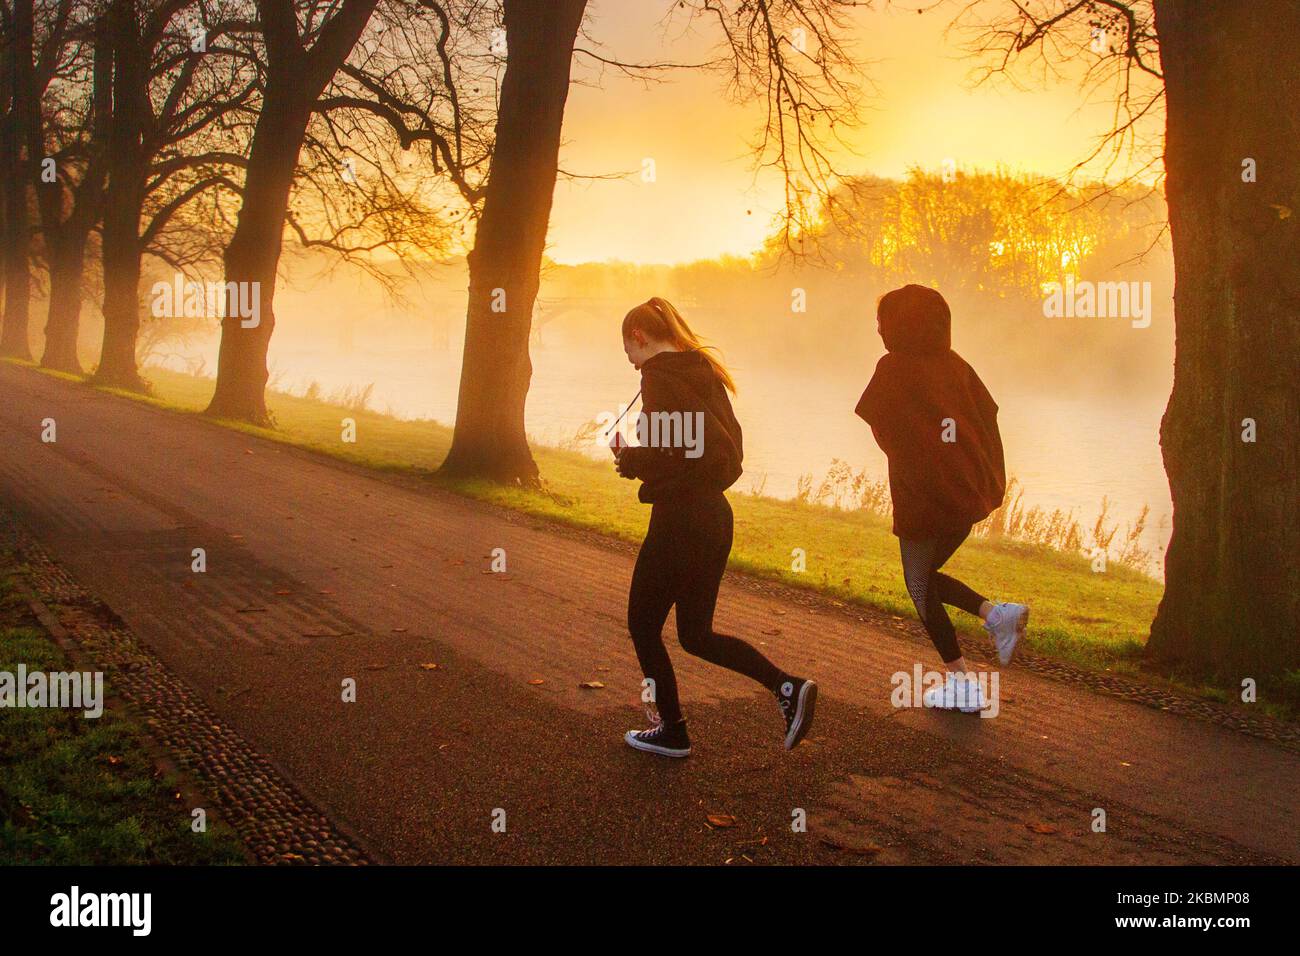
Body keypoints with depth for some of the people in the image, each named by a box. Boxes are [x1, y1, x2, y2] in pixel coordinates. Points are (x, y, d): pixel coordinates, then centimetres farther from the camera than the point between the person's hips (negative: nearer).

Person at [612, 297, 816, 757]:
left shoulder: (659, 377, -14)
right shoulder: (703, 372, 13)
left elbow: (679, 452, -25)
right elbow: (728, 448, 14)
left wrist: (630, 461, -7)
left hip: (678, 520, -9)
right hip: (715, 514, 9)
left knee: (643, 625, 10)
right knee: (696, 633, 17)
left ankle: (672, 731, 19)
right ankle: (787, 687, 4)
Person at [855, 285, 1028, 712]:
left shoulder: (893, 368, -9)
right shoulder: (955, 364, 7)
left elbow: (877, 422, -6)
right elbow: (989, 416, 6)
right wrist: (994, 480, 10)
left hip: (921, 495, -6)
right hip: (969, 490, 7)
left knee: (920, 586, 9)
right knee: (928, 574, 24)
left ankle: (960, 680, 8)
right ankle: (996, 613, 4)